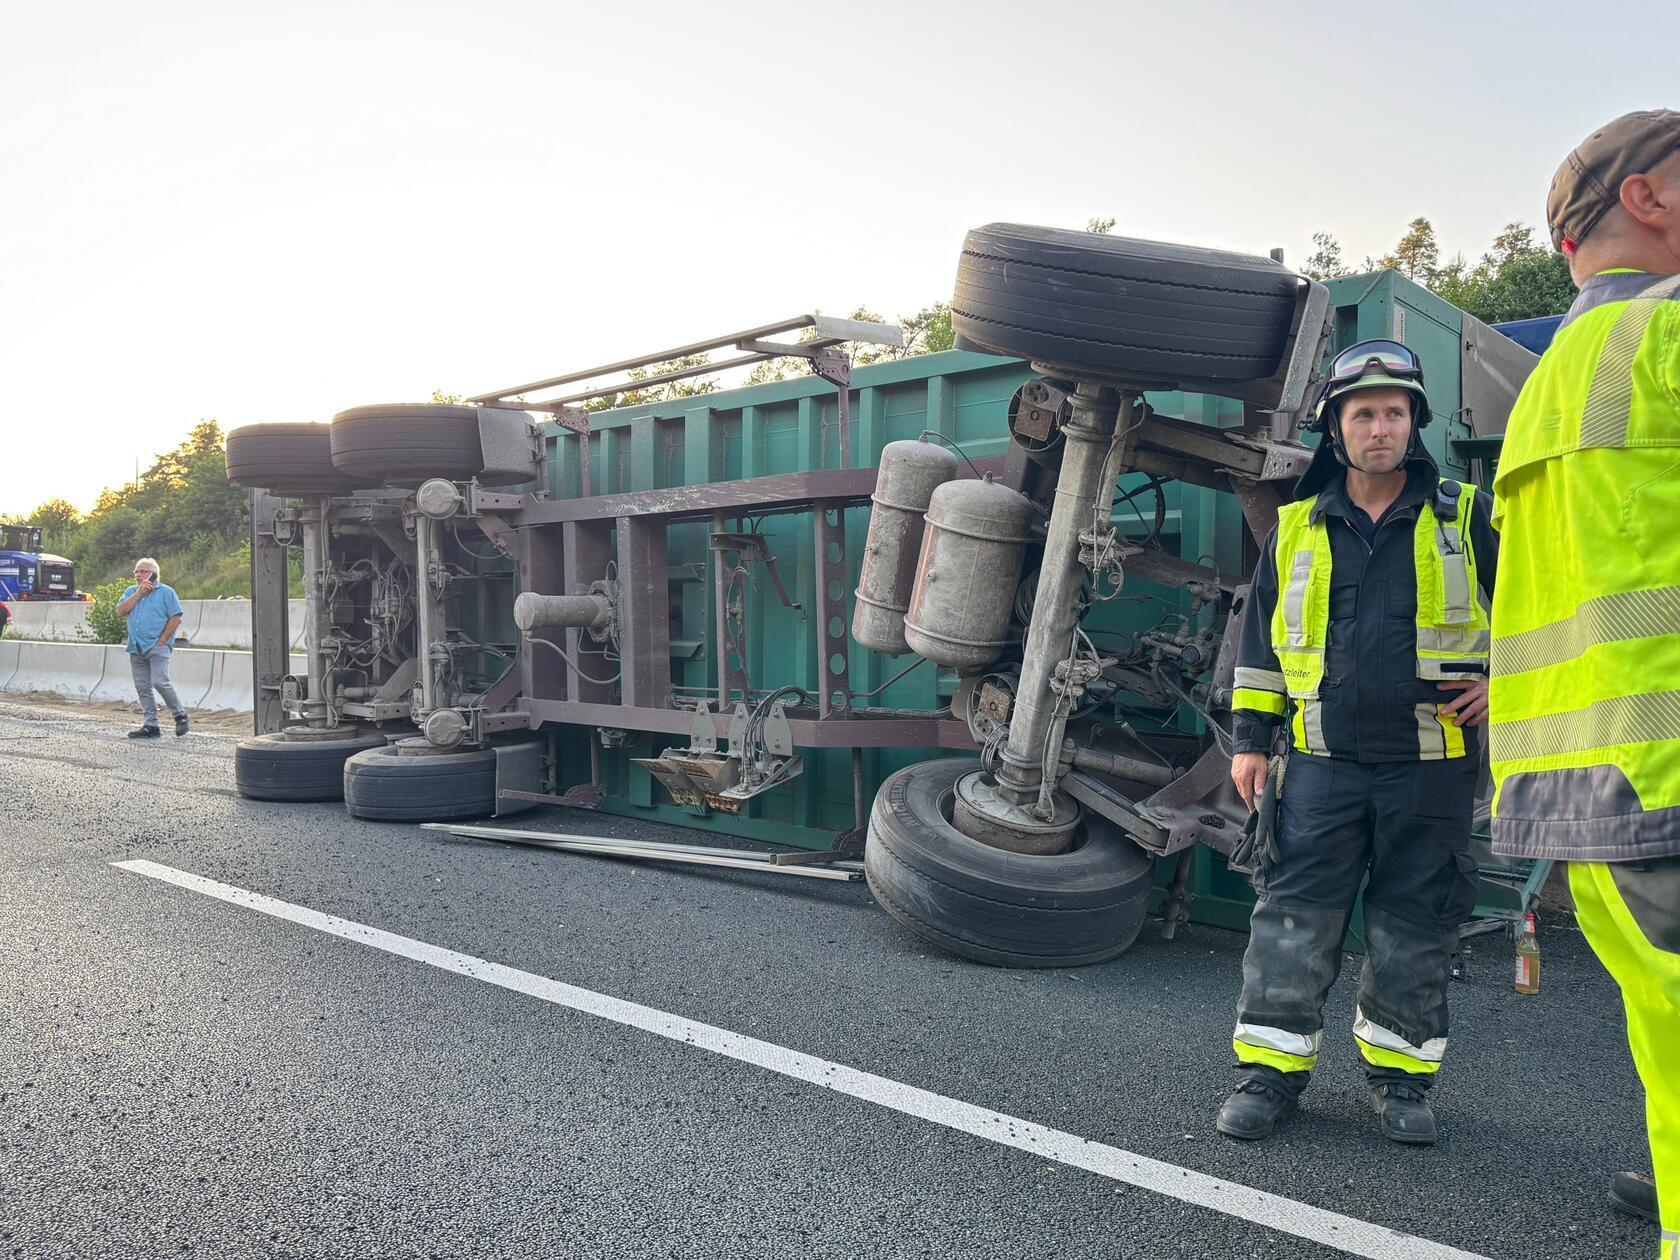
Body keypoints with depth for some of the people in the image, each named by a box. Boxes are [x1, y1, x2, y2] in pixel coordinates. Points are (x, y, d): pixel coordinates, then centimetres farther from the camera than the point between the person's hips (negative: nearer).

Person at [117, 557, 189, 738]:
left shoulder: (166, 592, 0)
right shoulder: (131, 592, 16)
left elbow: (175, 618, -6)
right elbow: (120, 611, 1)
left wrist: (162, 640, -11)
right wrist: (139, 593, -5)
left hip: (157, 647, -6)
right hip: (136, 648, 6)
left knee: (159, 681, -18)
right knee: (142, 687, 5)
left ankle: (180, 716, -3)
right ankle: (150, 725, 8)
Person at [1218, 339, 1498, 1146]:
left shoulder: (1466, 518, 4)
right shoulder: (1296, 528, 8)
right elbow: (1260, 640, 12)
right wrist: (1251, 736, 7)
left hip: (1430, 767, 0)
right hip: (1324, 763, 1)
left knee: (1415, 926, 8)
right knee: (1293, 916, 0)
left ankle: (1401, 1075, 24)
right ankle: (1272, 1069, 11)